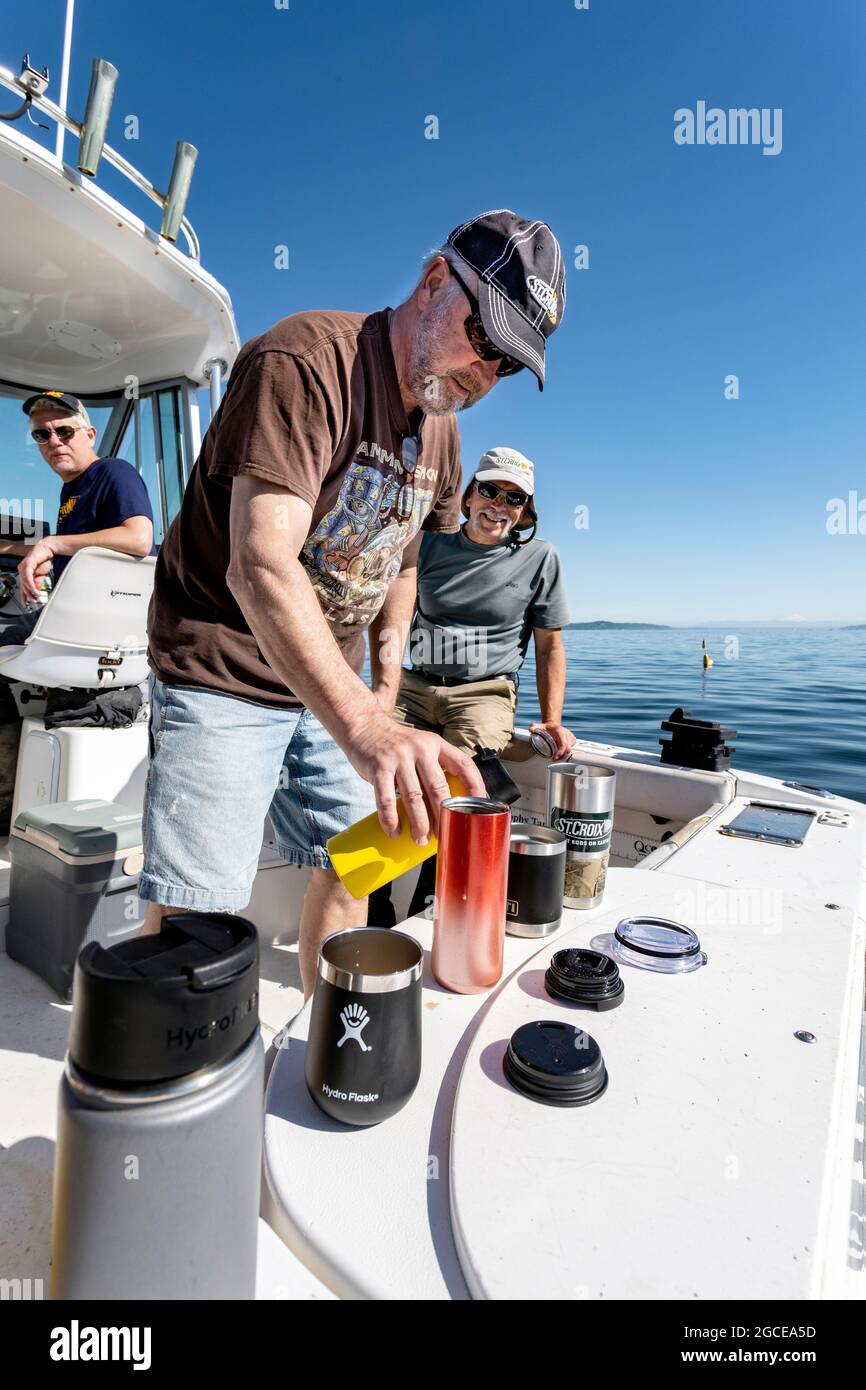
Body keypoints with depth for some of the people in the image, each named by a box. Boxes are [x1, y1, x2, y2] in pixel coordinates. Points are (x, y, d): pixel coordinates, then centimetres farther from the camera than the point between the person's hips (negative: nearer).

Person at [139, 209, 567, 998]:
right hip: (224, 676, -7)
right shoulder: (308, 361, -19)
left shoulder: (441, 427, 8)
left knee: (349, 865, 11)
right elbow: (260, 565, -32)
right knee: (193, 910, -7)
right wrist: (364, 730, -44)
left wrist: (385, 691, 9)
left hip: (333, 684, 8)